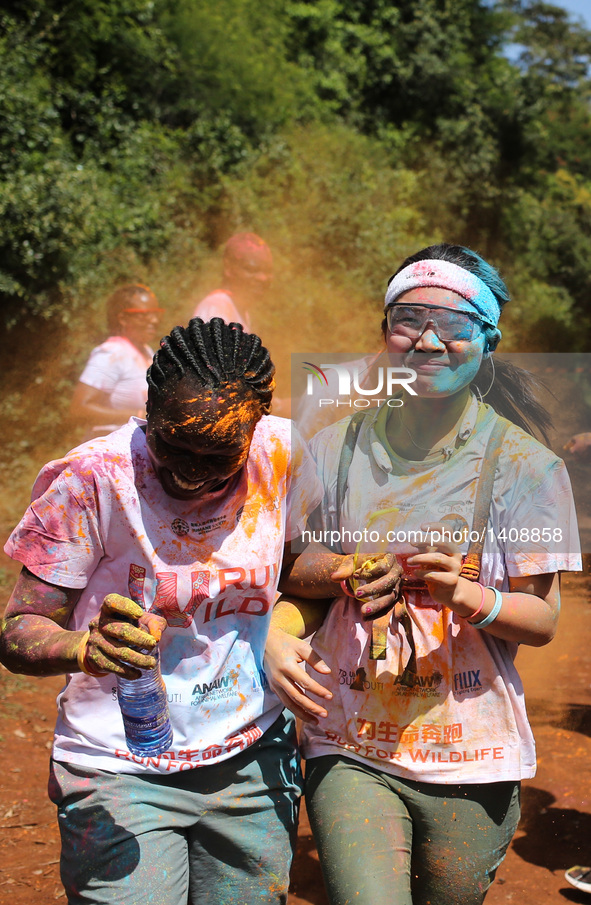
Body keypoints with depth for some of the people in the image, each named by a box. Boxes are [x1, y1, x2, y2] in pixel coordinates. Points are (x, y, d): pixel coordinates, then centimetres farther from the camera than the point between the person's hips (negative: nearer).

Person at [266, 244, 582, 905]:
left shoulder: (523, 464, -6)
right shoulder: (336, 449, 1)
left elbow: (542, 620, -6)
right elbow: (297, 575, 11)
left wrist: (468, 596, -26)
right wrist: (275, 638, -11)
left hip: (469, 758, 0)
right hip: (348, 751, 1)